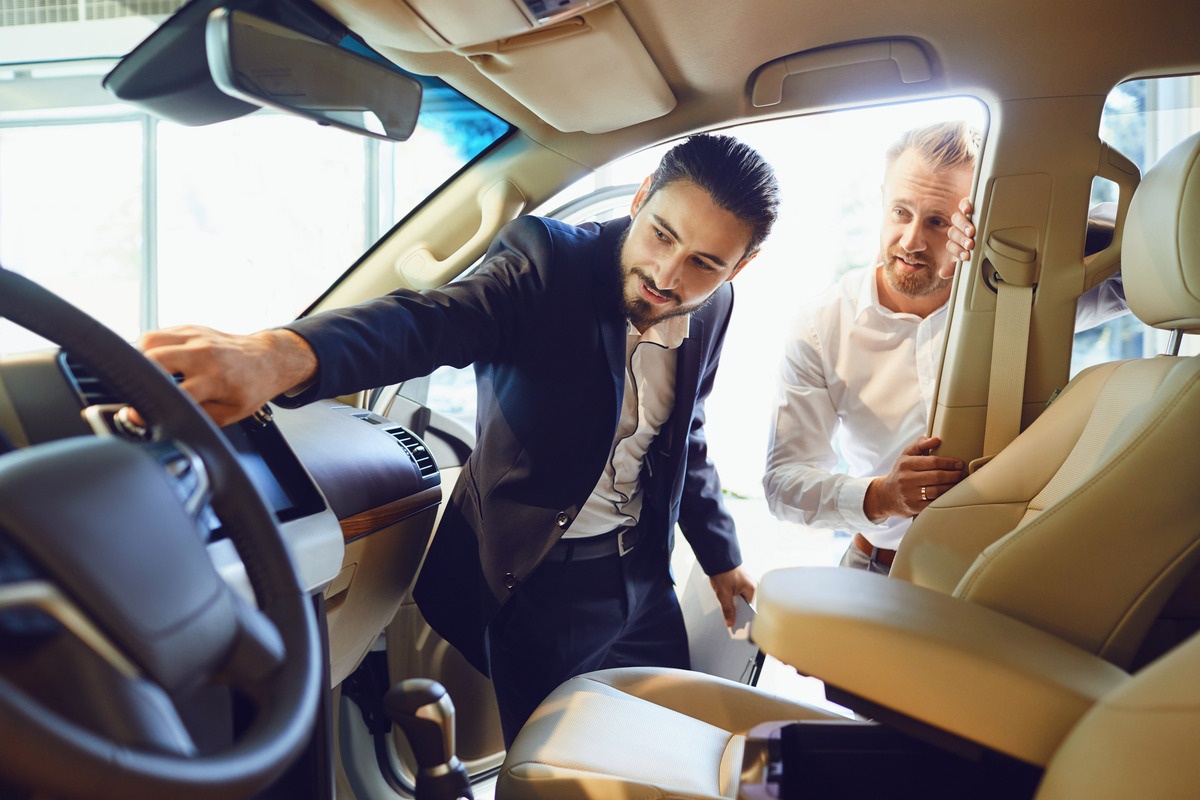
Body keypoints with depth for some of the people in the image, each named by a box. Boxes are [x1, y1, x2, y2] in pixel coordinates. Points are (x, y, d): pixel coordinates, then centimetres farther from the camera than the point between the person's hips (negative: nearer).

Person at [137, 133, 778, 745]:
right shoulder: (546, 260, -20)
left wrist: (721, 557, 21)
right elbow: (428, 321, -40)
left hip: (642, 571, 6)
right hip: (535, 580, -5)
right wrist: (279, 357, -59)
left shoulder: (712, 309, -2)